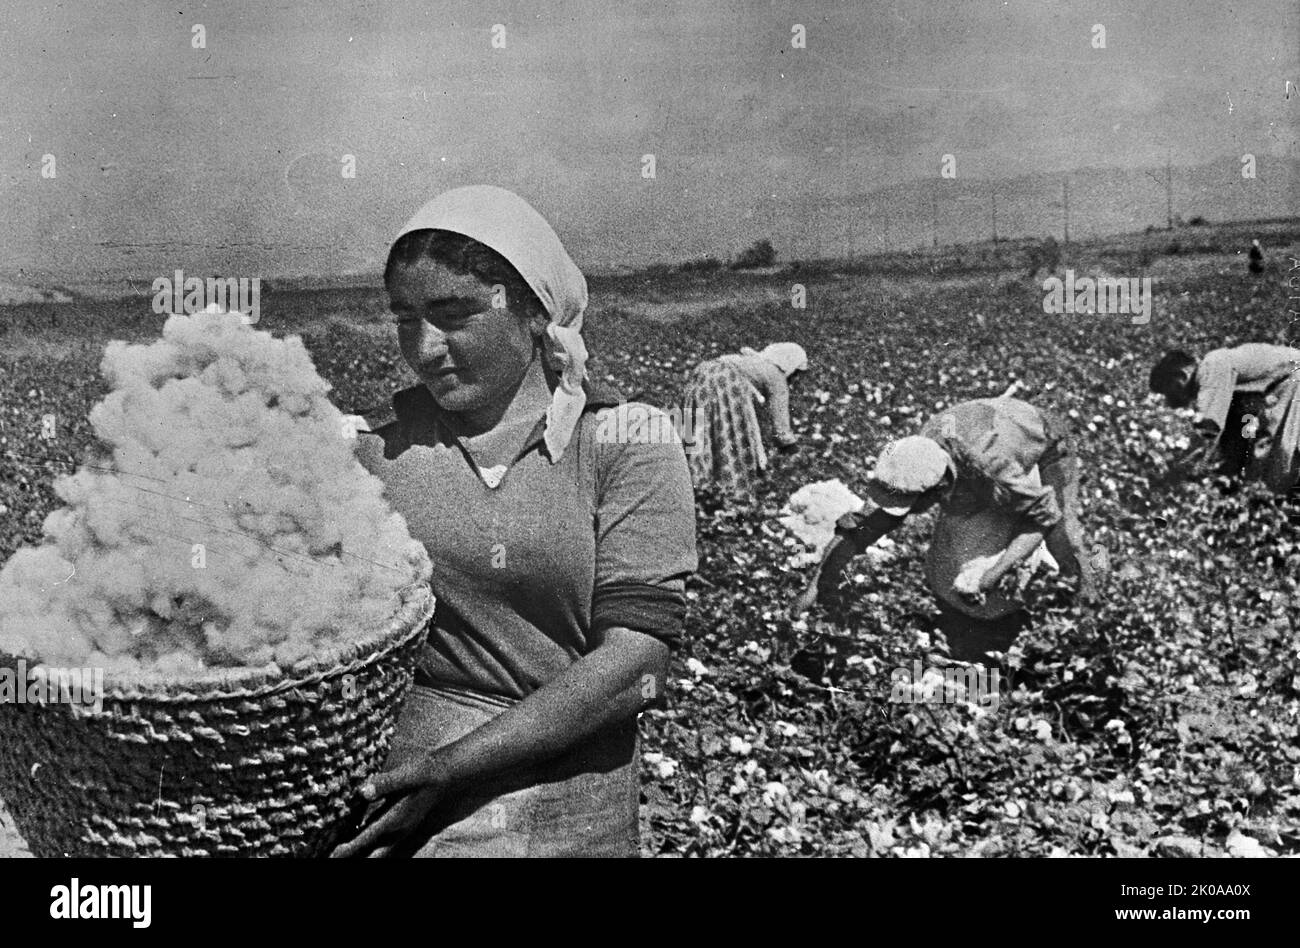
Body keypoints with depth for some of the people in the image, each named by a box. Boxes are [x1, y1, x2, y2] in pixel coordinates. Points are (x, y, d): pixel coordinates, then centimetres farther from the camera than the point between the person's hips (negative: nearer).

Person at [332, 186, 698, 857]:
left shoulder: (627, 442, -7)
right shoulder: (374, 448, -1)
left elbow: (632, 667, -14)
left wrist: (444, 767, -19)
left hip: (575, 821, -1)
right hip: (385, 806, 1)